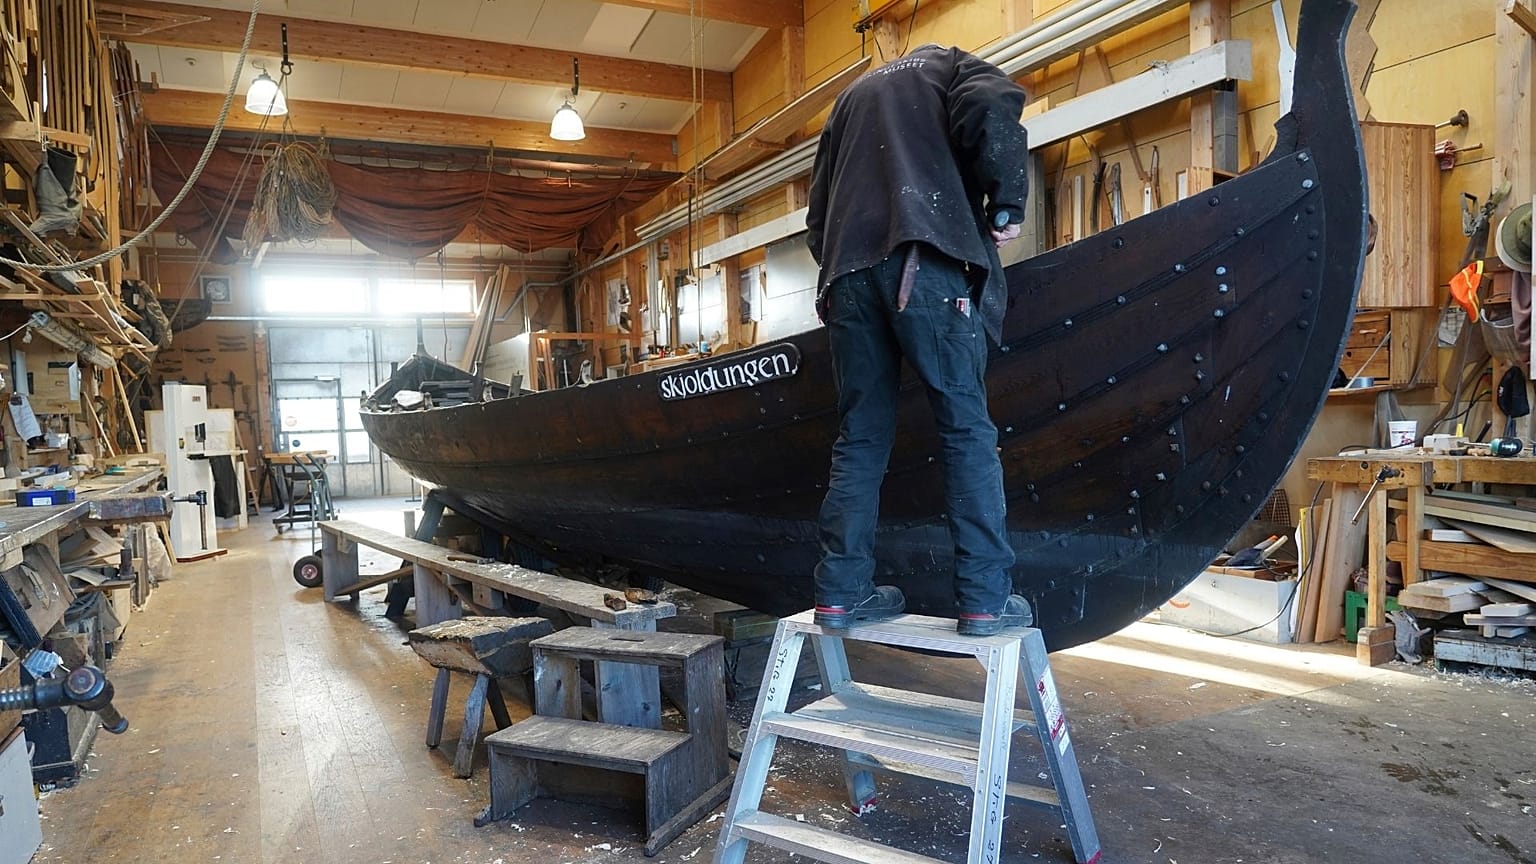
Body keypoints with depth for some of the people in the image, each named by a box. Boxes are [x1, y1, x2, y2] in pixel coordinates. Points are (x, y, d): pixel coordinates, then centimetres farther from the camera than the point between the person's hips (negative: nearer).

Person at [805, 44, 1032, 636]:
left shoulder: (854, 94, 36)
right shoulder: (952, 65, 21)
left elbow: (818, 209, 29)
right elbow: (993, 110, -5)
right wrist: (1007, 205, 2)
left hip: (847, 270, 5)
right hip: (925, 262, -5)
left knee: (860, 437, 7)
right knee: (967, 427, -3)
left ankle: (842, 591, 4)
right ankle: (984, 598, -4)